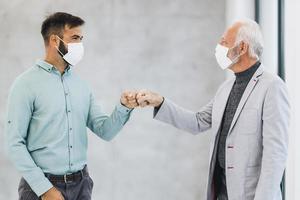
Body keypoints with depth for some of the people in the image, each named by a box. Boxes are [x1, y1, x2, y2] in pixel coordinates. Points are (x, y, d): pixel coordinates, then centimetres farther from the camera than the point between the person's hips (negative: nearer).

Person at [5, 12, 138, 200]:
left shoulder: (81, 85, 8)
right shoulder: (27, 84, -9)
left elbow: (105, 131, 7)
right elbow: (15, 143, -11)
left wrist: (124, 107, -12)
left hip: (81, 183, 5)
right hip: (43, 184, -5)